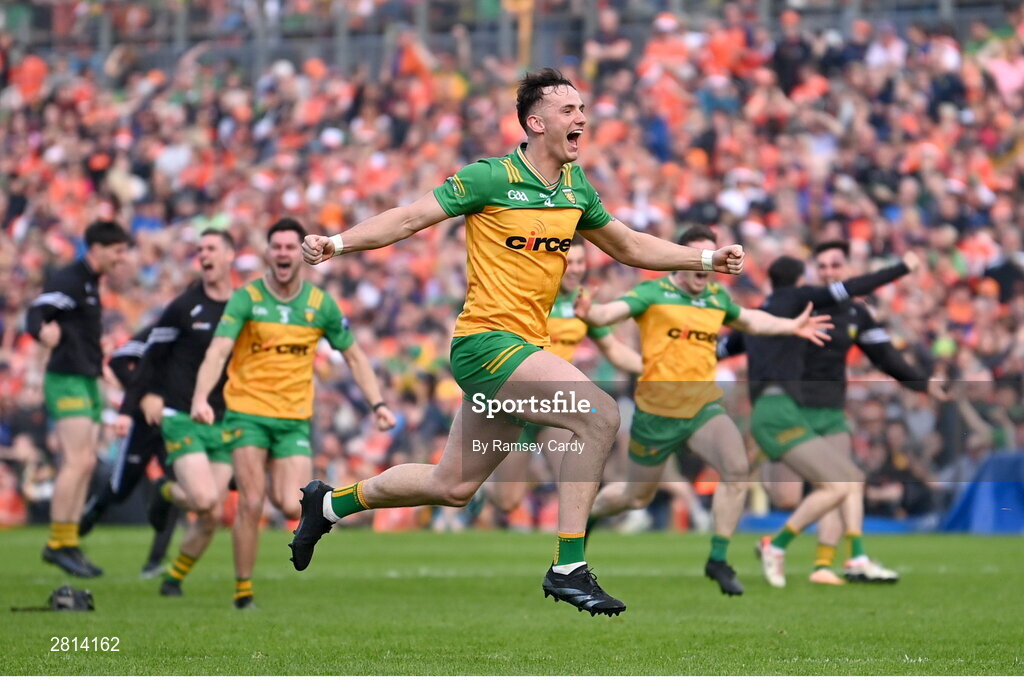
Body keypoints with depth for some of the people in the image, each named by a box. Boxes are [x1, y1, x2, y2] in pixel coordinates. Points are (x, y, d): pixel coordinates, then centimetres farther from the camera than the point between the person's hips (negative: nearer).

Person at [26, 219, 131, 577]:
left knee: (84, 464, 9)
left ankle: (68, 544, 13)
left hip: (86, 382, 10)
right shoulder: (69, 280, -13)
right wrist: (43, 330, -45)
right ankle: (59, 544, -9)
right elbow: (37, 312, -24)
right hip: (67, 381, -10)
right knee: (76, 462, -13)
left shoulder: (90, 283, 16)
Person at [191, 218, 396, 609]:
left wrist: (377, 403, 2)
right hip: (247, 412, -2)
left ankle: (278, 488, 24)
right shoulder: (246, 298, -6)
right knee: (250, 506, -9)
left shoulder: (321, 305, 3)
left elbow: (353, 355, 14)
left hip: (294, 419, 2)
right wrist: (201, 398, -34)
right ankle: (243, 590, 5)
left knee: (292, 508, -13)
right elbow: (218, 350, -17)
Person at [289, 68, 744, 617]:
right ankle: (568, 568, -19)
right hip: (487, 340, -8)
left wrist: (707, 259, 18)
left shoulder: (576, 189, 11)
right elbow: (409, 219, -8)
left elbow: (628, 247, 25)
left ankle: (330, 503, 35)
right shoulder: (491, 179, -9)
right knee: (600, 414, -24)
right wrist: (336, 243, -20)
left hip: (524, 348, 8)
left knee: (452, 487, 14)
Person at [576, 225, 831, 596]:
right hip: (656, 412, -4)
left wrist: (793, 326, 21)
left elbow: (751, 320, 28)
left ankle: (718, 560, -8)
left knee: (737, 469, -21)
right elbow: (613, 311, -25)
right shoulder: (653, 293, -9)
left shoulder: (717, 298, 8)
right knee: (636, 496, 11)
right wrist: (588, 314, -47)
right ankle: (585, 512, 45)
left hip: (702, 407, 4)